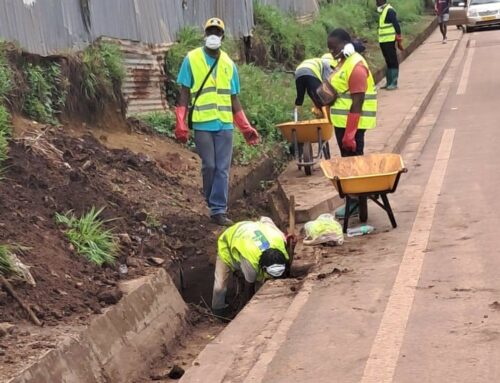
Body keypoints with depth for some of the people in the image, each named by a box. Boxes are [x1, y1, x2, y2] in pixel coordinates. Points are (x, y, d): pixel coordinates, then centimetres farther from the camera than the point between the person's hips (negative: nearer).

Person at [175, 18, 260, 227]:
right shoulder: (192, 59, 1)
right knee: (209, 166, 0)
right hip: (202, 124, -3)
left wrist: (246, 128, 10)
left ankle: (218, 210, 3)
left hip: (225, 124, 3)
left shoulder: (228, 64, 11)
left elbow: (234, 99, 14)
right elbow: (184, 94, 1)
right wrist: (181, 125, -7)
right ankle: (214, 202, 20)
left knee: (222, 169, 0)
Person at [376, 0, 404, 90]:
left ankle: (394, 83, -5)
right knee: (388, 62, 14)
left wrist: (398, 39, -20)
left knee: (393, 62, -6)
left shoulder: (389, 11, -13)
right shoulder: (383, 11, 16)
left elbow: (396, 25, -18)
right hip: (383, 41, 10)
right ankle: (389, 82, 21)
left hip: (389, 41, -10)